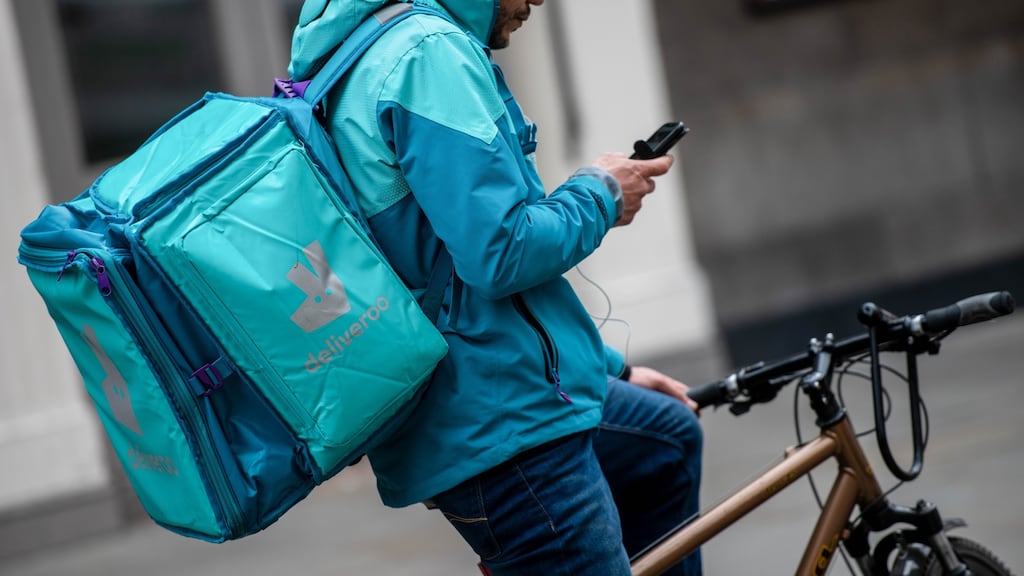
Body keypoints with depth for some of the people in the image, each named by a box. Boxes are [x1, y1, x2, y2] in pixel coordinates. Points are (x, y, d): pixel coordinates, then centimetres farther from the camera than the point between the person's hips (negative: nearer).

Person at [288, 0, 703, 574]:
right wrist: (601, 194, -4)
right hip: (496, 430, -11)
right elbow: (502, 254, -25)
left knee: (670, 438, 29)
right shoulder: (432, 51, -17)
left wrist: (615, 370, 26)